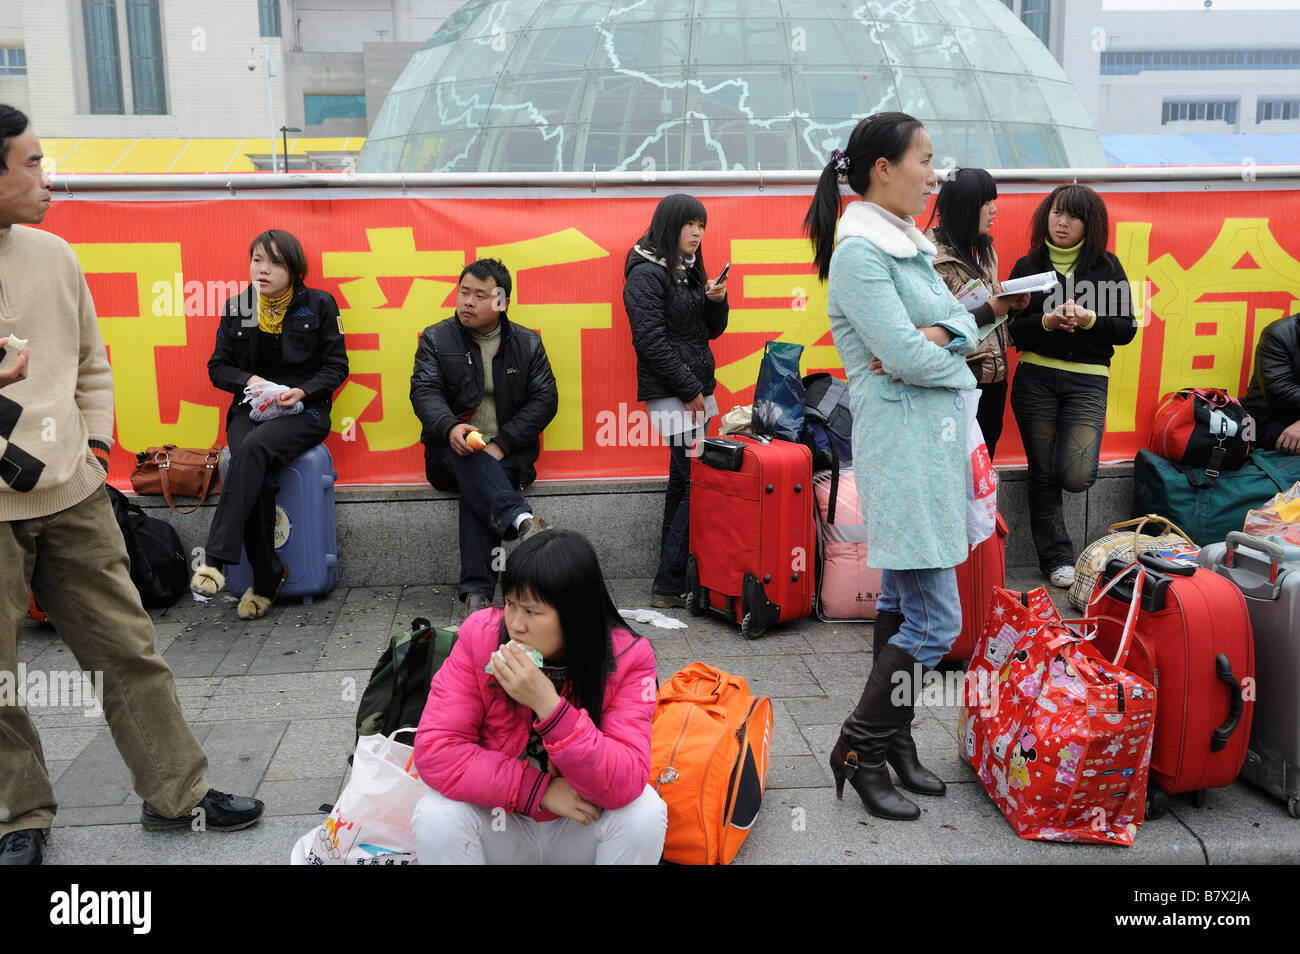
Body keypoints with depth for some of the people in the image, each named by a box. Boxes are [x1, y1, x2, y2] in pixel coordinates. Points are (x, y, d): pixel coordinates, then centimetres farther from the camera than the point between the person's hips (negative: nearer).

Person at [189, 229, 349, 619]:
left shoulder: (319, 305, 4)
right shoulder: (236, 307, 12)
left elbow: (336, 367, 3)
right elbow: (218, 367, 13)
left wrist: (302, 391, -14)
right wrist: (249, 380, -9)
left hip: (303, 410, -2)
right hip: (250, 408, 3)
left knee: (255, 446, -35)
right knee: (258, 476, -29)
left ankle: (215, 558, -39)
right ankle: (267, 578, -18)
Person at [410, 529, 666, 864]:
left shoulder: (628, 658, -20)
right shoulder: (480, 637, -17)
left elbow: (624, 785, -29)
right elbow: (434, 749, -22)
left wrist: (548, 705, -40)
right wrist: (539, 789, -26)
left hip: (581, 828, 0)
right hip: (502, 828, 0)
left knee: (644, 812, -29)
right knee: (436, 816, -29)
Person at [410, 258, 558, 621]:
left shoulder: (528, 343, 10)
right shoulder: (436, 338, 9)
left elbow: (544, 399, 0)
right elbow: (424, 391, -4)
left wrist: (500, 444, -15)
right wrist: (451, 427, -28)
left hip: (507, 455, 0)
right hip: (451, 451, 1)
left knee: (474, 489, -33)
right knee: (468, 459, -36)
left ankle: (476, 591, -37)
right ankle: (521, 521, -55)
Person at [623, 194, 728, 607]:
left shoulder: (689, 270, 18)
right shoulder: (646, 274, -8)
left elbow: (711, 331, 21)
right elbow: (651, 340, -15)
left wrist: (717, 300, 0)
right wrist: (690, 390, -14)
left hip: (696, 391, 9)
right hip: (671, 394, -9)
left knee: (683, 483, 9)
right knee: (698, 485, -12)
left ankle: (672, 581, 15)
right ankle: (668, 586, -7)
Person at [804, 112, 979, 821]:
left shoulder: (907, 243, 15)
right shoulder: (859, 251, -14)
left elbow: (963, 323, 11)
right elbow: (908, 357, -21)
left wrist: (935, 337, -10)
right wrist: (950, 358, -1)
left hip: (934, 436, 9)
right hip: (902, 439, -9)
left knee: (901, 602, 15)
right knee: (935, 617, -6)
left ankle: (894, 740, 26)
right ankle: (860, 749, 8)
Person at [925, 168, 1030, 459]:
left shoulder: (984, 250, 14)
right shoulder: (935, 257, -14)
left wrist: (1010, 303, 3)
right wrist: (991, 309, -19)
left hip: (994, 377, 8)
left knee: (985, 460, 13)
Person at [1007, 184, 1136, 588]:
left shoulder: (1107, 267, 7)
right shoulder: (1027, 266, 8)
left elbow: (1127, 328, 3)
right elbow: (1010, 327, 2)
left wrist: (1088, 320, -14)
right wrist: (1046, 322, -16)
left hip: (1088, 381, -1)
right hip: (1035, 379, 1)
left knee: (1074, 476, -14)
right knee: (1043, 475, 3)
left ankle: (1081, 454, 23)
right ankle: (1056, 559, 15)